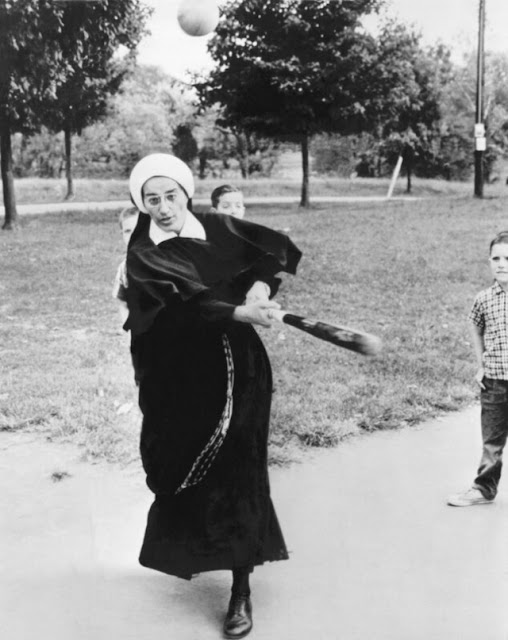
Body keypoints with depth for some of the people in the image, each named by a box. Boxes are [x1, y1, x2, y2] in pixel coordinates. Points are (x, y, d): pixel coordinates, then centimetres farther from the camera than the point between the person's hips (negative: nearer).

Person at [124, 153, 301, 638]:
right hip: (179, 375, 0)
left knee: (238, 471, -4)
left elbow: (281, 248, 7)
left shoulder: (217, 228, 3)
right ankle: (187, 549, 41)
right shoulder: (143, 254, -5)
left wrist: (261, 284, -13)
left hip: (235, 369, 0)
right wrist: (240, 312, -35)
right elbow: (183, 301, -21)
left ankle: (241, 589, 6)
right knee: (182, 468, 11)